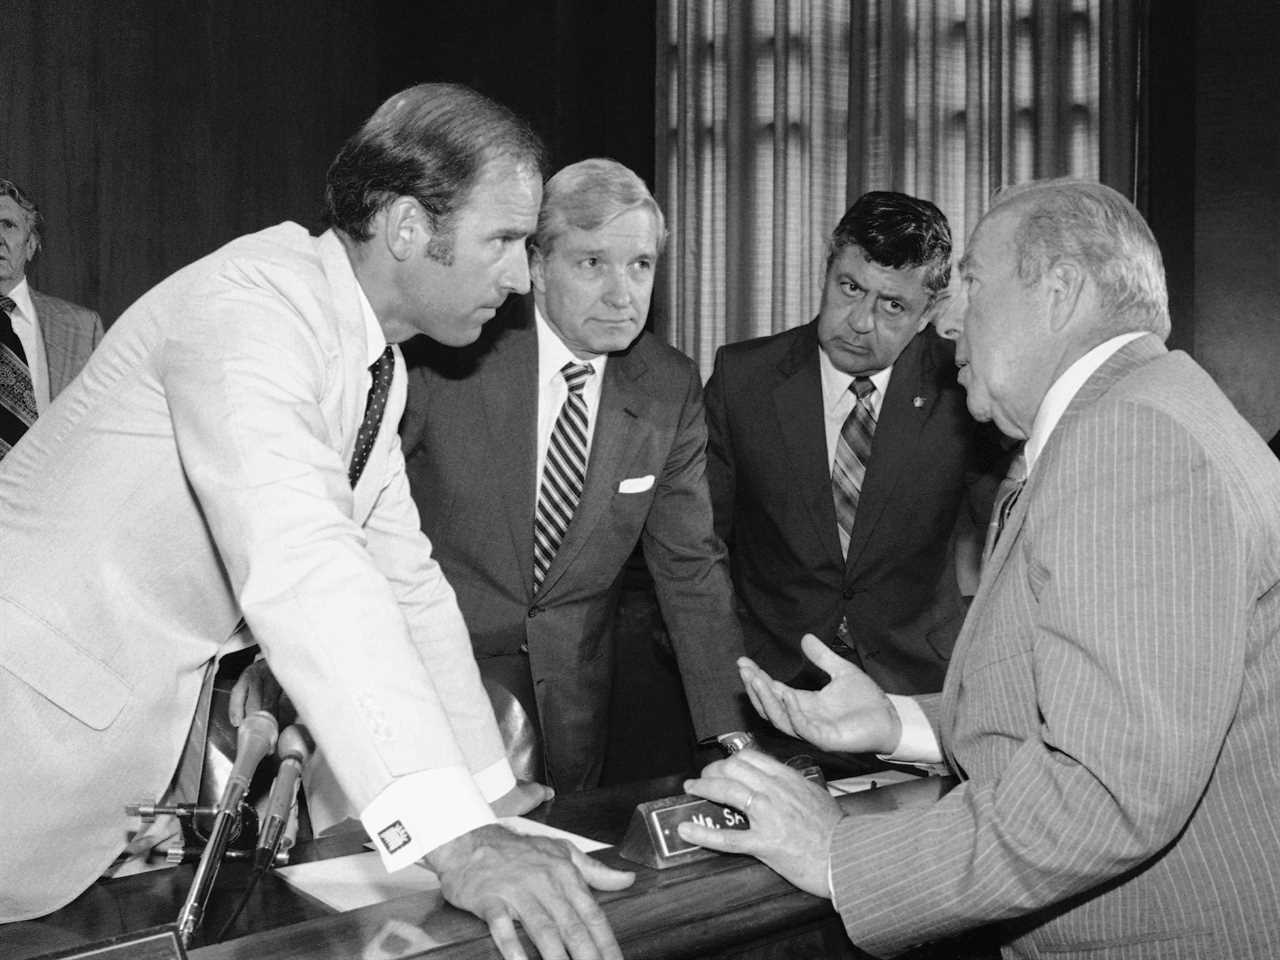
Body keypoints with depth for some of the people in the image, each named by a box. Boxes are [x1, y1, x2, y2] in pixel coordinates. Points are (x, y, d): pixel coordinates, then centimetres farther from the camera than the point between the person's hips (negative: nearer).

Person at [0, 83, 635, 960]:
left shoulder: (376, 364, 4)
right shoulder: (249, 304, -26)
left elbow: (406, 575, 11)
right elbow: (298, 564, -39)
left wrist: (488, 789, 9)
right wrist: (455, 836, -45)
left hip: (146, 724, 8)